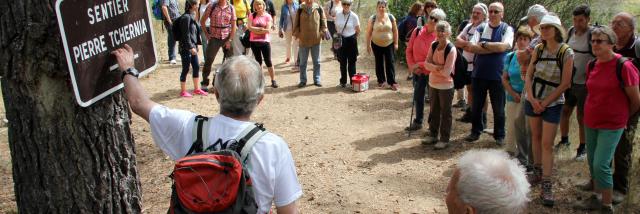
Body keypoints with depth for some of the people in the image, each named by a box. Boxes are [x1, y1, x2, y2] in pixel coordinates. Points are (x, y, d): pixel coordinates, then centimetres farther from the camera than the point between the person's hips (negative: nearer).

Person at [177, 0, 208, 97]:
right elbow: (186, 34, -19)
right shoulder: (186, 17, -17)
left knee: (196, 67, 14)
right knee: (186, 69, 0)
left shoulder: (192, 16, 11)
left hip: (192, 46, 9)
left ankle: (196, 89, 25)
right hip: (186, 47, -9)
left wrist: (195, 46, 19)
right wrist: (191, 47, -20)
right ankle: (183, 91, 11)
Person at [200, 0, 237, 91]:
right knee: (208, 60, -2)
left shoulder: (231, 8, 1)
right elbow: (202, 21, 5)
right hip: (214, 37, -1)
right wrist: (206, 33, -2)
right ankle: (204, 84, 8)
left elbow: (233, 25, 0)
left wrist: (230, 40, -5)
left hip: (227, 38, 1)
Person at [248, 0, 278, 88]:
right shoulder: (252, 16, 3)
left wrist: (255, 30, -9)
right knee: (258, 61, 12)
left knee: (268, 61, -2)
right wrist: (261, 29, -12)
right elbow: (250, 28, -8)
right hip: (254, 41, 2)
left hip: (265, 41, -2)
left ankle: (273, 80, 4)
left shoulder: (267, 16, -2)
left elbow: (267, 30, -11)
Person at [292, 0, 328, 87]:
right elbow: (296, 23, 2)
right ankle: (303, 80, 19)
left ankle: (317, 79, 21)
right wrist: (297, 34, -5)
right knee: (303, 62, 9)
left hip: (316, 40, 1)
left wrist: (323, 32, -4)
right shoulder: (300, 9, -3)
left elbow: (323, 21, 5)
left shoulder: (319, 9, -2)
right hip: (303, 40, 0)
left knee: (316, 61, 10)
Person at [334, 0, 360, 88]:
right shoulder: (338, 15, -1)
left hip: (351, 40, -3)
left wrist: (353, 38, 9)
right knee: (342, 62, 11)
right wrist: (338, 35, 9)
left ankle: (353, 82, 11)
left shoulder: (354, 16, -10)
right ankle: (343, 81, 21)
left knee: (351, 62, 3)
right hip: (341, 40, 3)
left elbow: (358, 31, -1)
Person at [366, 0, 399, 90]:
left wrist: (396, 43, -1)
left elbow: (395, 31, 1)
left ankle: (392, 82, 7)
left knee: (390, 63, 1)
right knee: (379, 63, 11)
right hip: (376, 45, 0)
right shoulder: (373, 18, -7)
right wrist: (368, 45, -4)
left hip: (389, 44, 0)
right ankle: (381, 81, 24)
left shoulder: (391, 17, -4)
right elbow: (369, 32, -3)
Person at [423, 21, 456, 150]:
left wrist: (433, 67, -10)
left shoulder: (451, 50, -19)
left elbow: (446, 72, -23)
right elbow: (427, 64, -5)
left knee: (445, 113, 6)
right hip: (433, 84, 6)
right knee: (434, 110, 18)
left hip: (446, 86, -6)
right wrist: (438, 67, -22)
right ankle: (433, 135, 32)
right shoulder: (433, 45, 0)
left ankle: (444, 139, 16)